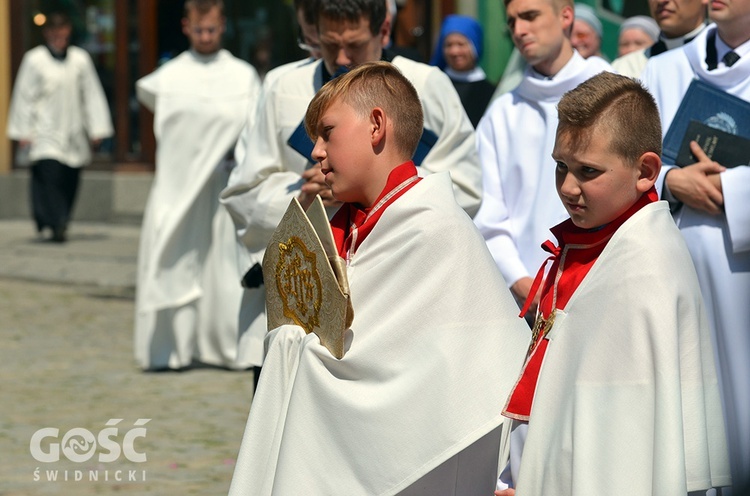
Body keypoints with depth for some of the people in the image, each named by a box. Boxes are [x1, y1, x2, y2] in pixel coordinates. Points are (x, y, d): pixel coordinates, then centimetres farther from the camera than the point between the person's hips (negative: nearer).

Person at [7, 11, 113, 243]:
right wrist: (22, 132, -1)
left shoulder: (80, 59, 5)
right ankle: (56, 225, -18)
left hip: (73, 134, 3)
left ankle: (60, 224, 20)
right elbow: (24, 96, 1)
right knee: (50, 174, -18)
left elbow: (92, 95, 10)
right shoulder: (34, 59, -3)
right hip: (45, 134, -3)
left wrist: (96, 129, 7)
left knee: (70, 180, 6)